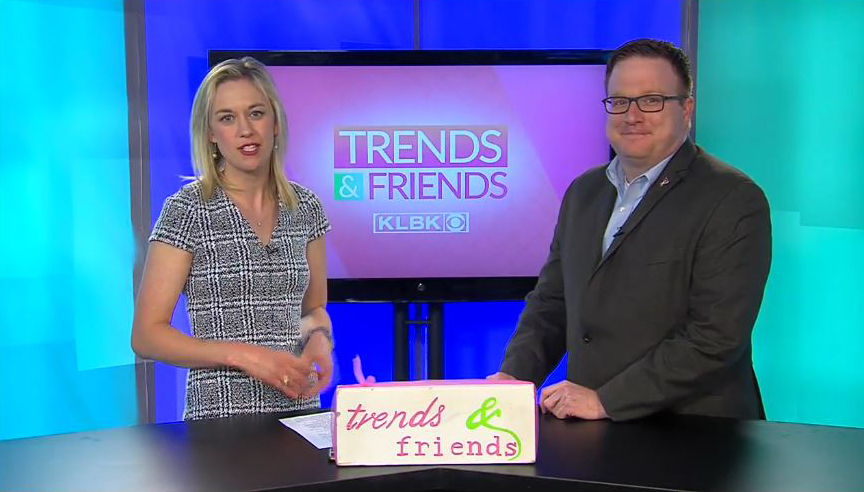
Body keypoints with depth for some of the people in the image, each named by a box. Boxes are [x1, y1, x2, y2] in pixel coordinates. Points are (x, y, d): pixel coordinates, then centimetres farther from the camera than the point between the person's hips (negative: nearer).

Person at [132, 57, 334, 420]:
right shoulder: (187, 210, -6)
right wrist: (243, 355, -17)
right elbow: (146, 336, -7)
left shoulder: (305, 207, 6)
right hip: (220, 416, -4)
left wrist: (318, 338, -5)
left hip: (300, 407, 4)